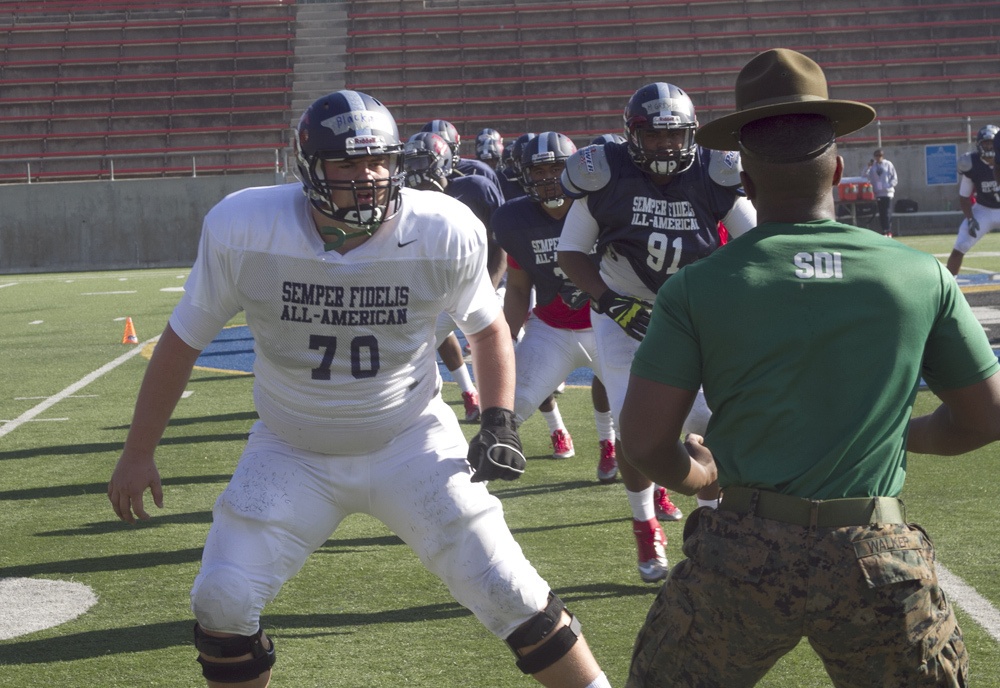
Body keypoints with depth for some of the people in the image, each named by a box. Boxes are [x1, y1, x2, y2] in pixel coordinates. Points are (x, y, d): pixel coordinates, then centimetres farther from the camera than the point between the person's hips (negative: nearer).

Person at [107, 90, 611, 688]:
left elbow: (488, 327, 3)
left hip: (411, 442, -1)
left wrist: (500, 422, -10)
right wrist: (138, 454, 0)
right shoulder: (243, 229, -20)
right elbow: (183, 340, -5)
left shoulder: (446, 231, -19)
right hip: (293, 452, 1)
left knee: (510, 593, -4)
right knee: (222, 601, -6)